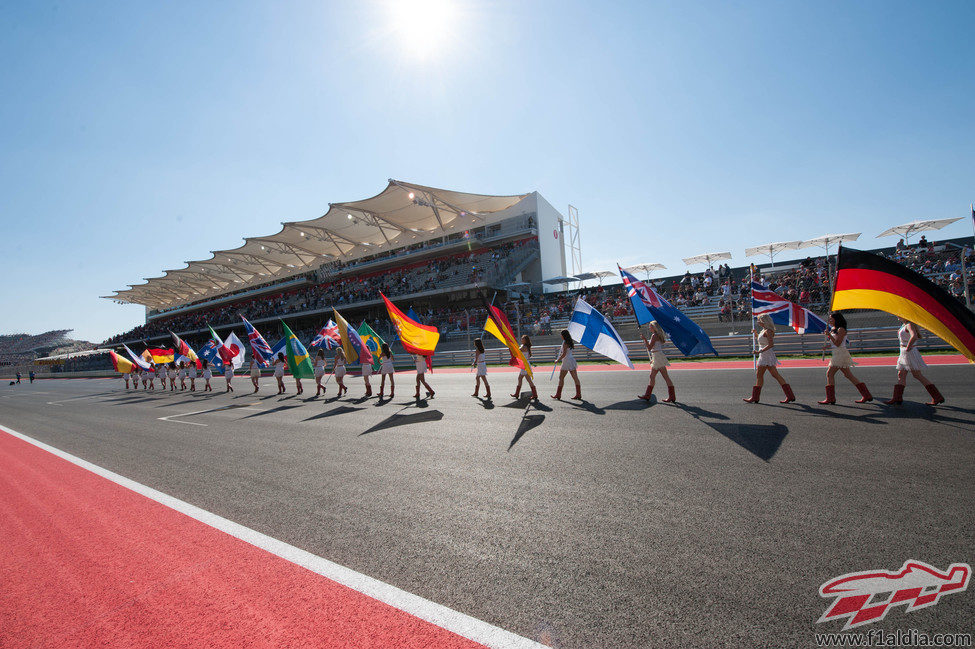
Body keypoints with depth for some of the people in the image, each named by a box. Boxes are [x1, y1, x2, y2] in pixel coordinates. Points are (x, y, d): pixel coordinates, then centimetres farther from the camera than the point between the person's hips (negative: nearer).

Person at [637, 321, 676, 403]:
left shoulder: (654, 335, -13)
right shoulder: (658, 335, 16)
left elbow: (649, 348, -17)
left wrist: (644, 339, -14)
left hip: (658, 356, -10)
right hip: (656, 357, 10)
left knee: (665, 376, -5)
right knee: (652, 376, 12)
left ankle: (672, 397, 1)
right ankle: (647, 395, 17)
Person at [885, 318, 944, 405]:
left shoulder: (909, 325, -15)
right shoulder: (903, 325, 12)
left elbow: (914, 336, -33)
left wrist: (908, 347, -24)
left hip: (910, 353, -9)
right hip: (904, 354, 9)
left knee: (918, 375, -3)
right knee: (901, 375, 7)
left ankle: (937, 397, 6)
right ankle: (897, 398, 9)